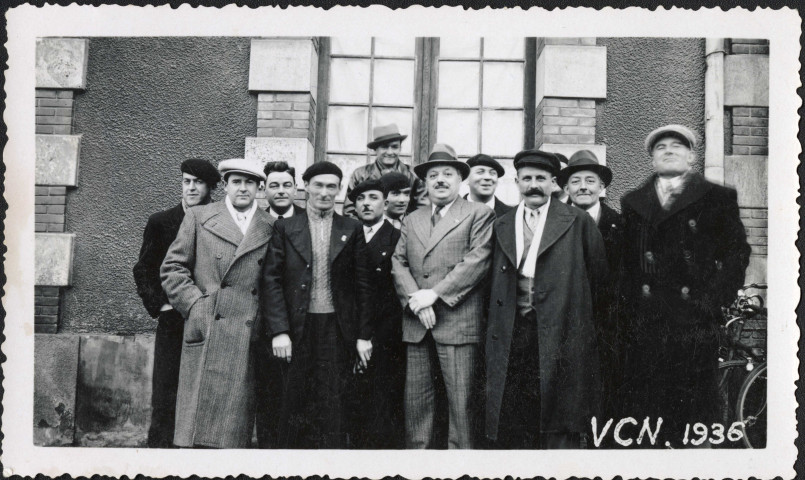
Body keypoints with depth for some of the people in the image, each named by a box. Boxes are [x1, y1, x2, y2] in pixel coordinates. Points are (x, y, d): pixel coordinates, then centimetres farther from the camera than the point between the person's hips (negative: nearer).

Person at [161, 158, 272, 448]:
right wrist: (195, 304, -3)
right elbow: (172, 269, 8)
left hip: (248, 337, 1)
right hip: (206, 335, -1)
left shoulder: (271, 228, 10)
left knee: (235, 428, 3)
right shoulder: (198, 218, 9)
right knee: (197, 428, -1)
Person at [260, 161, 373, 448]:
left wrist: (363, 335, 1)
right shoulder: (285, 228, 6)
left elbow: (363, 284, 6)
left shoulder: (352, 230, 7)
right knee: (294, 406, 4)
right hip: (297, 328, 0)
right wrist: (278, 330, -8)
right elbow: (271, 281, 1)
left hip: (337, 330, 0)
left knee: (332, 408, 2)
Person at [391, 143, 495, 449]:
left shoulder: (479, 215, 4)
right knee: (415, 401, 6)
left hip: (458, 324, -4)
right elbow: (398, 263, 11)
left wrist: (435, 294, -13)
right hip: (417, 325, 5)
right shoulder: (412, 220, 20)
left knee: (460, 403, -2)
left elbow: (477, 261, -8)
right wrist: (415, 300, -7)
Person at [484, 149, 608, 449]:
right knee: (511, 422, 4)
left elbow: (598, 273, 6)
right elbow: (496, 286, 15)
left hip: (560, 333, -3)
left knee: (560, 428, 1)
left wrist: (574, 307, 7)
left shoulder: (578, 222, 3)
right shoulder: (502, 226, 15)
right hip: (512, 333, 3)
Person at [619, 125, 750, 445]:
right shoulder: (632, 203, 16)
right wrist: (631, 299, 3)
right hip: (643, 323, 2)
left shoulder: (717, 199, 9)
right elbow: (624, 262, 14)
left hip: (695, 321, -2)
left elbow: (736, 253, 3)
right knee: (642, 408, 2)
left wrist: (711, 300, -6)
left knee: (695, 406, 0)